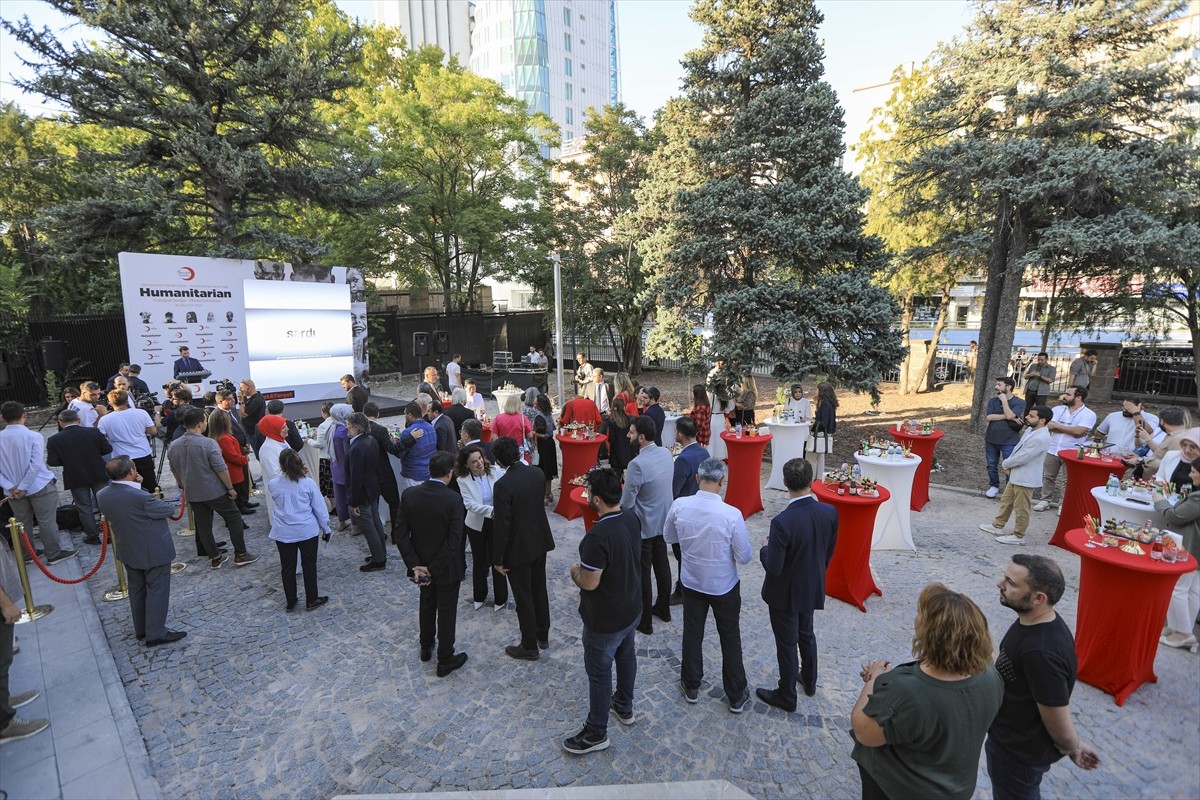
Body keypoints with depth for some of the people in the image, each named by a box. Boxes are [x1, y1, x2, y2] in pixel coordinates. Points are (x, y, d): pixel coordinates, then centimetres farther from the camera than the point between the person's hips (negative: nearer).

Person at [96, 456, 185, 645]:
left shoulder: (102, 495, -9)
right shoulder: (140, 497, -31)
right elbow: (169, 510, -15)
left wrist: (135, 487, -2)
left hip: (128, 551, 8)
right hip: (154, 551, -8)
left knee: (137, 589, 21)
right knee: (157, 590, 6)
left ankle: (140, 629, 35)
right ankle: (156, 633, 15)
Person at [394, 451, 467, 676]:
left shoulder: (409, 495, -11)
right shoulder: (453, 499, -24)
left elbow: (400, 535, -11)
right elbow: (454, 542, -26)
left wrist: (415, 565, -10)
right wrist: (432, 568, -16)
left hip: (421, 565, 5)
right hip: (446, 567, -4)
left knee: (427, 605, 27)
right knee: (446, 613, 13)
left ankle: (426, 648, 46)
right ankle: (445, 661, 28)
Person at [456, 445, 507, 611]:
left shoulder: (495, 471, -13)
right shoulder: (463, 480, -13)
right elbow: (470, 504, -22)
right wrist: (491, 511, -35)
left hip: (497, 523, -1)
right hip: (476, 524, 1)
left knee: (497, 560, 7)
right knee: (479, 561, 18)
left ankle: (501, 598, 28)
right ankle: (479, 596, 40)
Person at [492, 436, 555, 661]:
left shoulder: (503, 485, -25)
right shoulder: (536, 473, -5)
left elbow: (502, 526, -22)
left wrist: (498, 559, -11)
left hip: (518, 548, -6)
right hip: (540, 541, 7)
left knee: (523, 597, 10)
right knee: (539, 589, 22)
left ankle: (529, 647, 25)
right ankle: (543, 636, 38)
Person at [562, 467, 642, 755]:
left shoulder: (598, 536, -35)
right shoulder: (630, 518, -8)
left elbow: (589, 582, -27)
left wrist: (574, 571, -7)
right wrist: (587, 566, 10)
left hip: (605, 620, -8)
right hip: (631, 609, 8)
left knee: (599, 672, 12)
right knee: (626, 656, 27)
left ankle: (596, 733, 31)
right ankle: (624, 707, 50)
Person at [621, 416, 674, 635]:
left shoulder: (637, 464, -29)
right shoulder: (666, 453, -4)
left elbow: (626, 502, -22)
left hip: (643, 526, -8)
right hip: (663, 521, 8)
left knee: (642, 573, 7)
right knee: (662, 565, 21)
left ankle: (644, 621, 21)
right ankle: (663, 608, 39)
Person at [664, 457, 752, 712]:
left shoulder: (679, 506, -19)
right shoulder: (731, 514, -28)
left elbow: (669, 537, -1)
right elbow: (744, 557, -16)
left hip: (692, 582, 2)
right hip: (724, 586, -2)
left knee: (692, 633, 21)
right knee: (730, 638, 17)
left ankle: (691, 686, 38)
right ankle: (736, 696, 33)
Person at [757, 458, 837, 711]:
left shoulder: (782, 522, -34)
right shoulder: (830, 512, -15)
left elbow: (773, 568, -27)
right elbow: (829, 553, 1)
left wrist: (765, 548, -7)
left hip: (785, 593, -6)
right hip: (813, 588, 6)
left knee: (787, 644, 14)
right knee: (806, 634, 29)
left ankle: (786, 696, 34)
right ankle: (809, 680, 51)